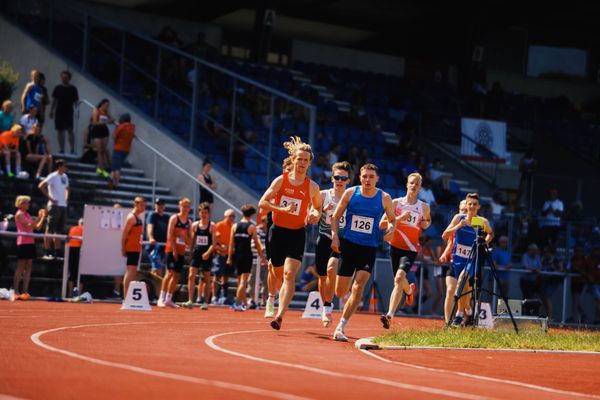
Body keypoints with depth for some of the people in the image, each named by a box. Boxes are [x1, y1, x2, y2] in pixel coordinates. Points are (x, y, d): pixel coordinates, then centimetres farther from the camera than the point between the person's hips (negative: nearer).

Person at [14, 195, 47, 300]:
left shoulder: (27, 215, 19)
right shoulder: (19, 214, -6)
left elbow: (37, 227, 18)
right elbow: (28, 226, -16)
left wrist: (43, 217, 9)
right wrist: (39, 217, -14)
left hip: (30, 242, 8)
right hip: (22, 242, -8)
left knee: (28, 267, 3)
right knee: (21, 267, -8)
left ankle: (25, 291, 3)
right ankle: (16, 290, -8)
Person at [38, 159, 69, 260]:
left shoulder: (65, 177, 14)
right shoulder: (53, 176, -9)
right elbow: (41, 186, -18)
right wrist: (50, 198, -17)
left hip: (63, 206, 8)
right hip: (55, 206, -8)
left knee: (59, 231, 10)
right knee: (50, 230, -6)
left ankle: (57, 252, 14)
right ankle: (47, 252, -6)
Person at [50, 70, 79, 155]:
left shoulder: (73, 89, 3)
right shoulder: (57, 88, 8)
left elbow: (76, 101, 6)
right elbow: (54, 100, 12)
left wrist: (75, 104, -13)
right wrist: (51, 111, 9)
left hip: (69, 112, -3)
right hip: (59, 112, 3)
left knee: (70, 130, -13)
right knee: (60, 131, 4)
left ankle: (72, 149, -14)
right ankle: (61, 149, 11)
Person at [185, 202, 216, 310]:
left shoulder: (212, 226, -2)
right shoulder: (195, 225, 7)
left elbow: (214, 243, -8)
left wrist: (208, 252, -21)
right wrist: (191, 251, 9)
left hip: (207, 255, -2)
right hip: (196, 253, 2)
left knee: (206, 279, 5)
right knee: (191, 276, -11)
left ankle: (205, 302, 11)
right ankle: (190, 300, -12)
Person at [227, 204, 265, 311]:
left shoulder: (235, 226, 5)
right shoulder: (251, 227, -4)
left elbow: (231, 243, 4)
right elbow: (257, 244, -3)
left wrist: (229, 257, 7)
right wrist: (262, 255, 7)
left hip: (236, 255, 4)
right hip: (247, 255, -4)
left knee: (240, 281, 15)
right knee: (243, 281, -6)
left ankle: (244, 303, 25)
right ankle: (238, 303, -17)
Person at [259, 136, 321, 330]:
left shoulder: (312, 187, 2)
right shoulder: (281, 180, -1)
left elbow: (318, 207, 18)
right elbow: (262, 202, -5)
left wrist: (315, 215, -6)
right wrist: (282, 209, -20)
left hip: (297, 234, -1)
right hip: (278, 231, 1)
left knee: (289, 274, -18)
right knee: (277, 273, 13)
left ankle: (280, 316, -26)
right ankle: (271, 296, 48)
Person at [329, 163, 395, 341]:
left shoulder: (384, 198, 1)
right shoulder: (350, 193, 0)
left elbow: (392, 219, 14)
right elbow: (336, 216, 8)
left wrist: (391, 229, -9)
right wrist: (335, 236, -6)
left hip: (369, 248, -1)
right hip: (348, 244, 1)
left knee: (359, 285, -18)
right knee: (340, 292, 1)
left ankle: (341, 327, -15)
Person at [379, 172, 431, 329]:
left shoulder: (424, 207, 4)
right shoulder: (396, 203, 1)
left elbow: (428, 220, 26)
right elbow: (382, 224, -2)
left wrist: (426, 224, 2)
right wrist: (399, 218, -16)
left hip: (411, 248, -2)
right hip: (395, 246, 2)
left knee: (400, 277, -24)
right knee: (399, 280, 13)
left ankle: (390, 315, -29)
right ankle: (410, 290, 53)